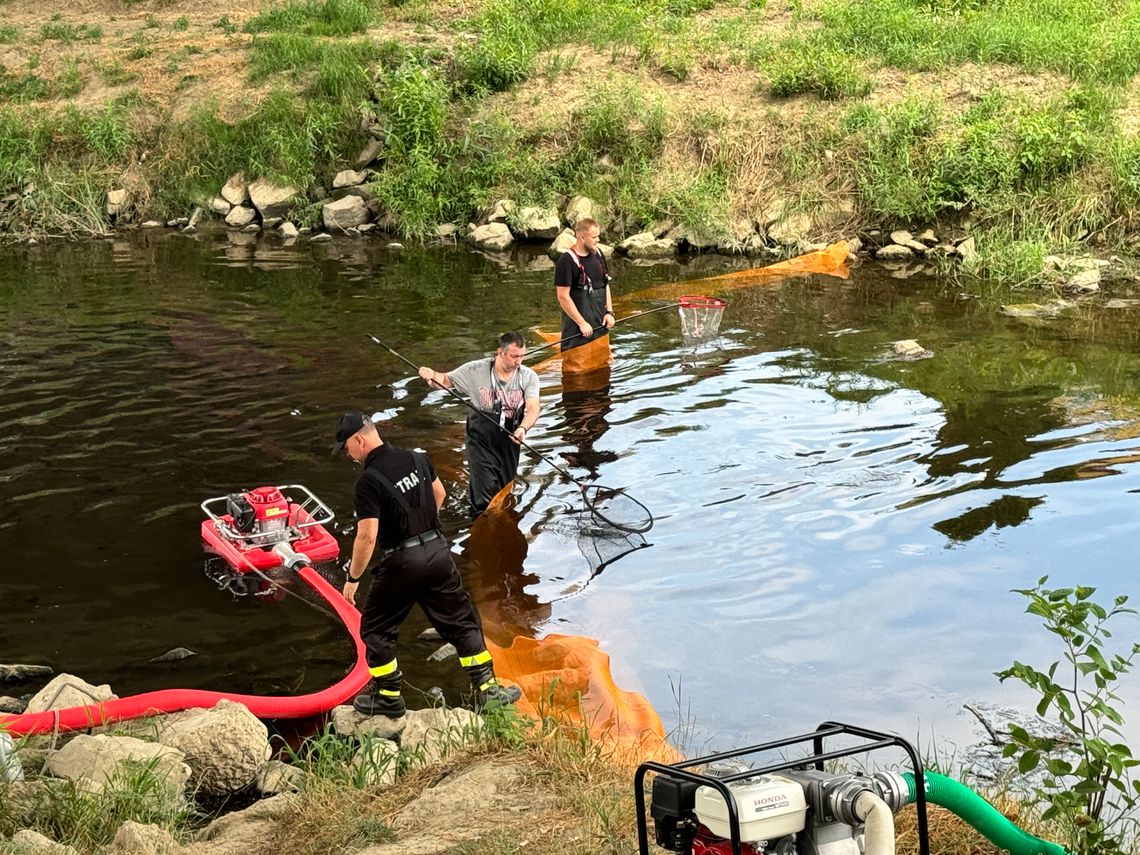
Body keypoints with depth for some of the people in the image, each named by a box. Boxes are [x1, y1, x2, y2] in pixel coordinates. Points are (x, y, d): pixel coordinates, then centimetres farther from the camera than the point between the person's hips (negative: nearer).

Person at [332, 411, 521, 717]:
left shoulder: (368, 482, -17)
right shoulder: (417, 459, 4)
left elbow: (367, 537, -20)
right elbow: (439, 494, 20)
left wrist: (352, 578, -9)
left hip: (402, 562, -6)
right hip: (438, 551, 6)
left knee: (376, 629, 13)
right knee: (462, 622, 14)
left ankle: (388, 696, 20)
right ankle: (487, 687, 13)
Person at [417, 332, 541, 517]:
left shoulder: (528, 377, -9)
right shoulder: (476, 370, -11)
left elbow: (533, 408, -18)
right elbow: (446, 380, -1)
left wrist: (523, 428, -38)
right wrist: (432, 375, -24)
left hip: (510, 440, 3)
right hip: (481, 440, -2)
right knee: (485, 493, -11)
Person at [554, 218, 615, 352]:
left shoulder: (598, 255, 8)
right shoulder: (567, 261, -15)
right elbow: (563, 297, -16)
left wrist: (609, 312, 5)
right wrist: (581, 323, -15)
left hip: (600, 324, 7)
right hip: (577, 326, -7)